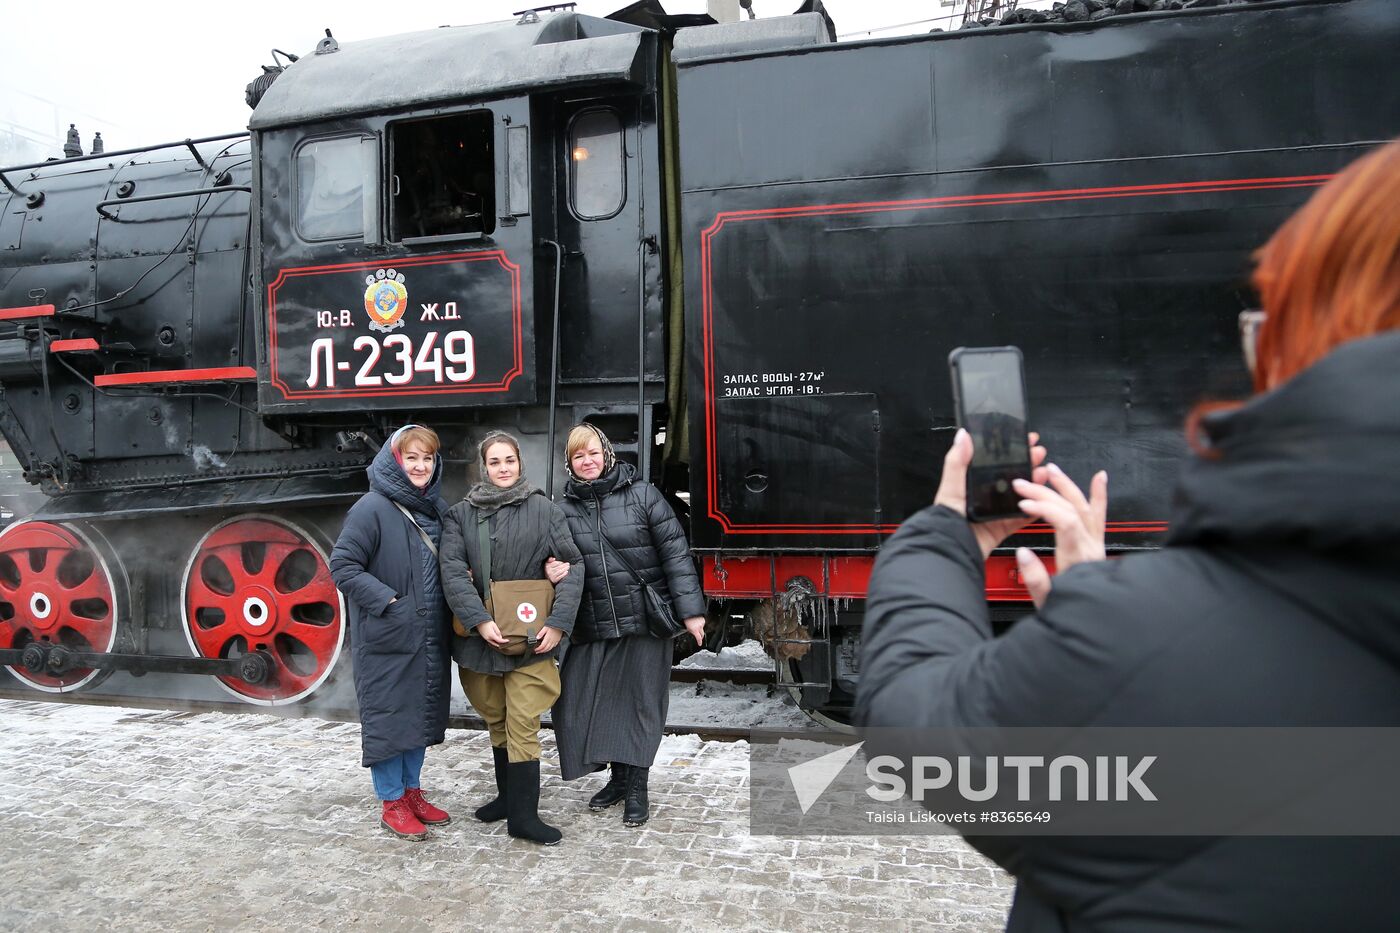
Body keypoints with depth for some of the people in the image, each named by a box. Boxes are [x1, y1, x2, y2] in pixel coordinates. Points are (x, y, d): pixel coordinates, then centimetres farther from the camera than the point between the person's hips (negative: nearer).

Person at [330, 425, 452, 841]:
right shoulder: (373, 508, -13)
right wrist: (388, 601, -18)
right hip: (386, 638, -7)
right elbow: (342, 565, -13)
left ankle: (411, 791, 30)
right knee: (387, 717, 3)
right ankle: (392, 803, 17)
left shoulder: (438, 509, 7)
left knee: (423, 713, 15)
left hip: (431, 636, 7)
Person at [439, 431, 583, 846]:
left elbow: (572, 566, -2)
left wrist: (558, 622, -12)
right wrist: (479, 621, -17)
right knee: (496, 722, 16)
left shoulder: (544, 510, 0)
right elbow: (453, 571, -5)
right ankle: (508, 796, 32)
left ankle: (522, 815, 3)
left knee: (522, 725, -5)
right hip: (481, 637, 3)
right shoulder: (461, 514, 5)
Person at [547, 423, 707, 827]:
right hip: (593, 628, 3)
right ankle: (619, 776, 26)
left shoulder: (641, 494, -4)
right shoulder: (565, 509, 5)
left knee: (641, 701, 6)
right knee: (581, 702, 5)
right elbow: (557, 559, 11)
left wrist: (690, 610, -10)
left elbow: (675, 551, -6)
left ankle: (636, 786, 23)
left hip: (646, 621, -3)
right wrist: (553, 570, -15)